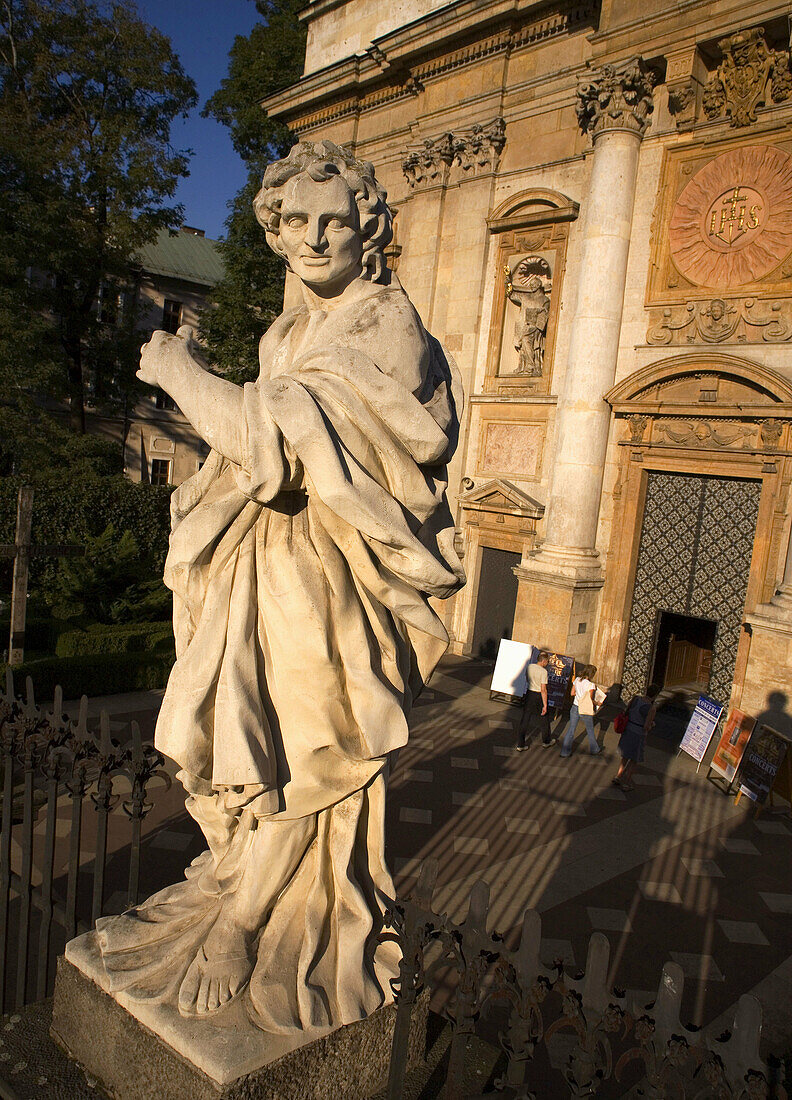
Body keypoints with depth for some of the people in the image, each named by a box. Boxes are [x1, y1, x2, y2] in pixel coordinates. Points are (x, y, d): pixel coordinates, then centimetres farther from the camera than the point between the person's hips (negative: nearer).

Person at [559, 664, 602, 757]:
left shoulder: (577, 680, -1)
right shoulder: (591, 685, -18)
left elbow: (572, 693, 7)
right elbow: (590, 700, -17)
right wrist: (597, 703, 1)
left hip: (575, 707, 4)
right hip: (585, 710, -4)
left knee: (571, 729, 9)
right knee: (590, 730, 17)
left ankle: (565, 751, 9)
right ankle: (594, 750, 35)